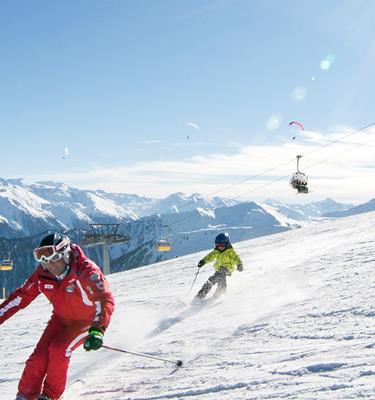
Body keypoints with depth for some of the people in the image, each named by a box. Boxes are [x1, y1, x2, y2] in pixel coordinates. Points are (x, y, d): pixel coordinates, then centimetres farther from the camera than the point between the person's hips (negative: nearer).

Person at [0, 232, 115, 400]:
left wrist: (97, 330, -55)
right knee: (39, 356, -10)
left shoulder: (85, 270, -32)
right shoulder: (42, 274, -15)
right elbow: (21, 296, -4)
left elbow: (105, 299, -41)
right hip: (61, 318, 5)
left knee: (59, 349, -24)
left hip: (87, 320, -5)